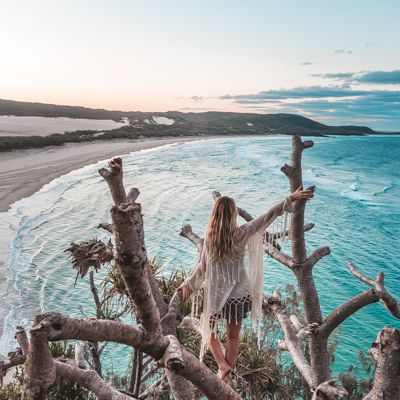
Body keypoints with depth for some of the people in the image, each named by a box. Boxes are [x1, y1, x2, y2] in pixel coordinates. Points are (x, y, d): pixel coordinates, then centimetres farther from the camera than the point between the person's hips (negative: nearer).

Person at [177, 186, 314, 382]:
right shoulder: (241, 233, -14)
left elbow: (202, 267, -9)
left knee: (208, 328, 23)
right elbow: (267, 216, -12)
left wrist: (188, 284, 3)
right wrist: (291, 198, -9)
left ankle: (222, 365, 12)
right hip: (239, 293, 1)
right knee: (233, 336, 18)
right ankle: (226, 374, 31)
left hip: (215, 293, -1)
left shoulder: (209, 238, -13)